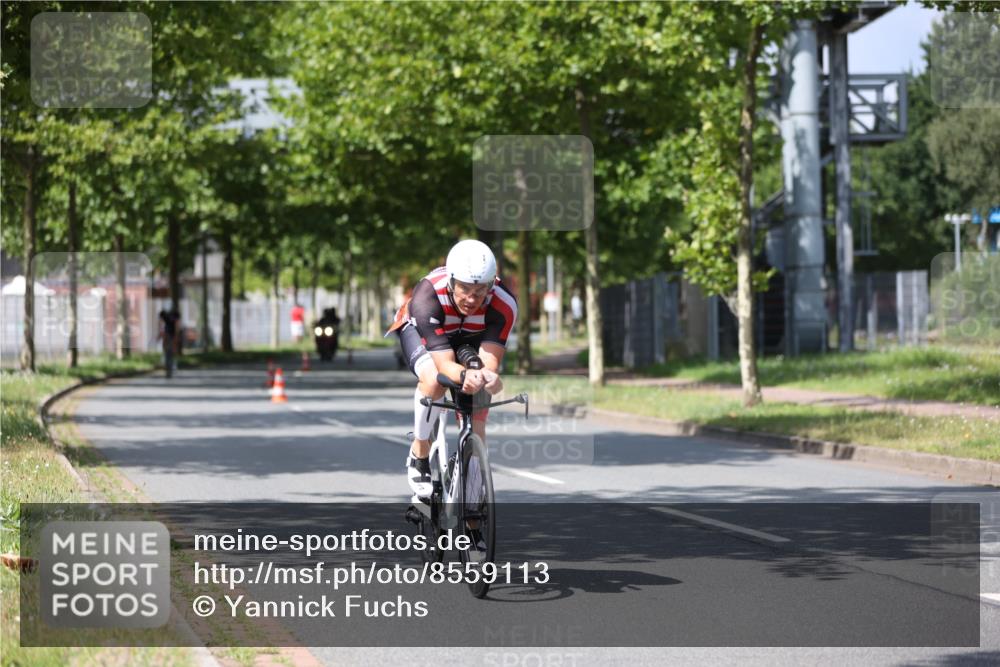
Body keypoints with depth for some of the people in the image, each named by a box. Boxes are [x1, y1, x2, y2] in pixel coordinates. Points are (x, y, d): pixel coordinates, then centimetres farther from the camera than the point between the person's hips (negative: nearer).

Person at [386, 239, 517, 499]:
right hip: (419, 331, -2)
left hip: (470, 339, 3)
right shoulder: (428, 295, -41)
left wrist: (488, 378, -66)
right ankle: (419, 454, -13)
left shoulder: (504, 304, -36)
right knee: (434, 380, -36)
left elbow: (489, 361, -41)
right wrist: (465, 375, -68)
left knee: (475, 429, -7)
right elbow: (444, 362, -46)